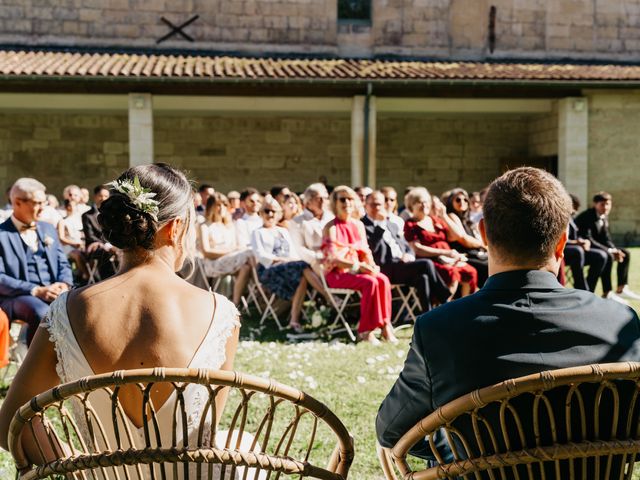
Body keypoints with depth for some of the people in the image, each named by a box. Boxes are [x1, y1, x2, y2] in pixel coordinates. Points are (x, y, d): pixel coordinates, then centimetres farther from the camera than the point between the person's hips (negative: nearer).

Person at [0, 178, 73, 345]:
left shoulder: (48, 229, 20)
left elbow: (63, 264, 18)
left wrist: (63, 285, -6)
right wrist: (36, 290, -18)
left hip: (53, 293, 5)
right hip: (18, 297, -5)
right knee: (42, 314, -37)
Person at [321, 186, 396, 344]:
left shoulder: (358, 225, 15)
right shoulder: (331, 227, -5)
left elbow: (365, 251, 14)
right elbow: (333, 257, -14)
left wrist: (371, 265, -8)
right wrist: (357, 266, -24)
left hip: (356, 270, 6)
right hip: (337, 273, -6)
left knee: (383, 279, -24)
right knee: (370, 282, -31)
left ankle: (385, 325, -21)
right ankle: (365, 331, -24)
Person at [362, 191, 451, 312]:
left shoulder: (393, 225, 27)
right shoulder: (363, 226, 3)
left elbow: (407, 247, 26)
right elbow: (371, 248, -12)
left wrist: (409, 255, 2)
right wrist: (380, 224, -11)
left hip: (402, 264, 7)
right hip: (385, 269, -7)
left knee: (423, 277, -28)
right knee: (427, 264, -25)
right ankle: (447, 302, -16)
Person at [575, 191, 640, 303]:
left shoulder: (604, 217, 6)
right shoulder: (586, 217, -22)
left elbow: (606, 238, 9)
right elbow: (587, 239, -29)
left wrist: (615, 250, -12)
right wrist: (609, 250, -30)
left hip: (595, 247, 10)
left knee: (625, 254, 5)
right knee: (608, 257, -33)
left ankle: (621, 289, 5)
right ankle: (607, 293, -28)